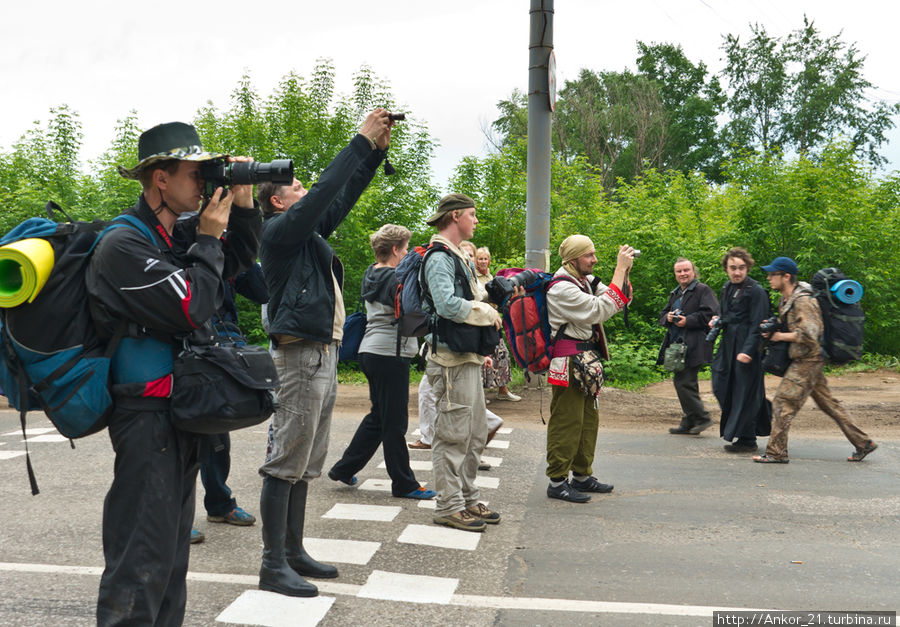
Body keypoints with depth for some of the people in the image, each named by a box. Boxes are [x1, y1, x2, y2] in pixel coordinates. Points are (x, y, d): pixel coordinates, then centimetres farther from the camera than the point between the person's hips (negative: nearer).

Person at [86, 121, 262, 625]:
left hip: (181, 411, 9)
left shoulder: (179, 234, 9)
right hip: (148, 416, -9)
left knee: (173, 545, 17)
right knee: (144, 554, -7)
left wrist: (243, 204, 4)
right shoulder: (125, 245, -16)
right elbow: (193, 307, -22)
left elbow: (240, 257, 19)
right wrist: (208, 238, -11)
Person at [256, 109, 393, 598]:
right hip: (300, 355, -10)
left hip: (322, 355, 10)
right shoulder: (279, 229, -7)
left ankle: (293, 552, 22)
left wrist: (377, 149, 14)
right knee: (286, 463, -7)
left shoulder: (308, 232, 19)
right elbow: (325, 192, -16)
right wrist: (362, 140, -11)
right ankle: (273, 566, -2)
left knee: (306, 465, 13)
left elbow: (342, 198, 22)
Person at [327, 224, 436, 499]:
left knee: (378, 416, 19)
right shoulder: (395, 279, -15)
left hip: (370, 351, 9)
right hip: (390, 355, -9)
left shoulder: (371, 275, 13)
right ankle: (404, 484, 8)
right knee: (395, 422, -1)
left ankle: (344, 469, 24)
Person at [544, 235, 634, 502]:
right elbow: (601, 310, -24)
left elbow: (619, 301, 14)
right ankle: (557, 481, 1)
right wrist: (620, 269, -20)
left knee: (588, 419, 15)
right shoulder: (561, 288, -17)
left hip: (586, 361, 10)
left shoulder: (587, 281, 13)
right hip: (568, 363, -10)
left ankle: (582, 475, 27)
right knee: (566, 421, -6)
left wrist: (624, 271, -1)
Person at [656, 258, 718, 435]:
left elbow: (710, 313, -14)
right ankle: (689, 423, 19)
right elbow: (662, 316, 23)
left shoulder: (703, 290, -3)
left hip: (693, 346, -9)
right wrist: (668, 317, 0)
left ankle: (701, 418, -4)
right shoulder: (675, 294, 22)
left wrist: (688, 321, -18)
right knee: (686, 382, 12)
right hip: (677, 345, 9)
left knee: (683, 382, -15)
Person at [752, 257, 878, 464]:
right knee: (828, 403, 14)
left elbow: (808, 335, -27)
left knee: (783, 404, -7)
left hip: (807, 361, -10)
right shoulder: (785, 300, 11)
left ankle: (776, 453, -1)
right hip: (806, 361, 10)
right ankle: (863, 443, 21)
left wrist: (780, 336, -16)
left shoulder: (803, 301, -19)